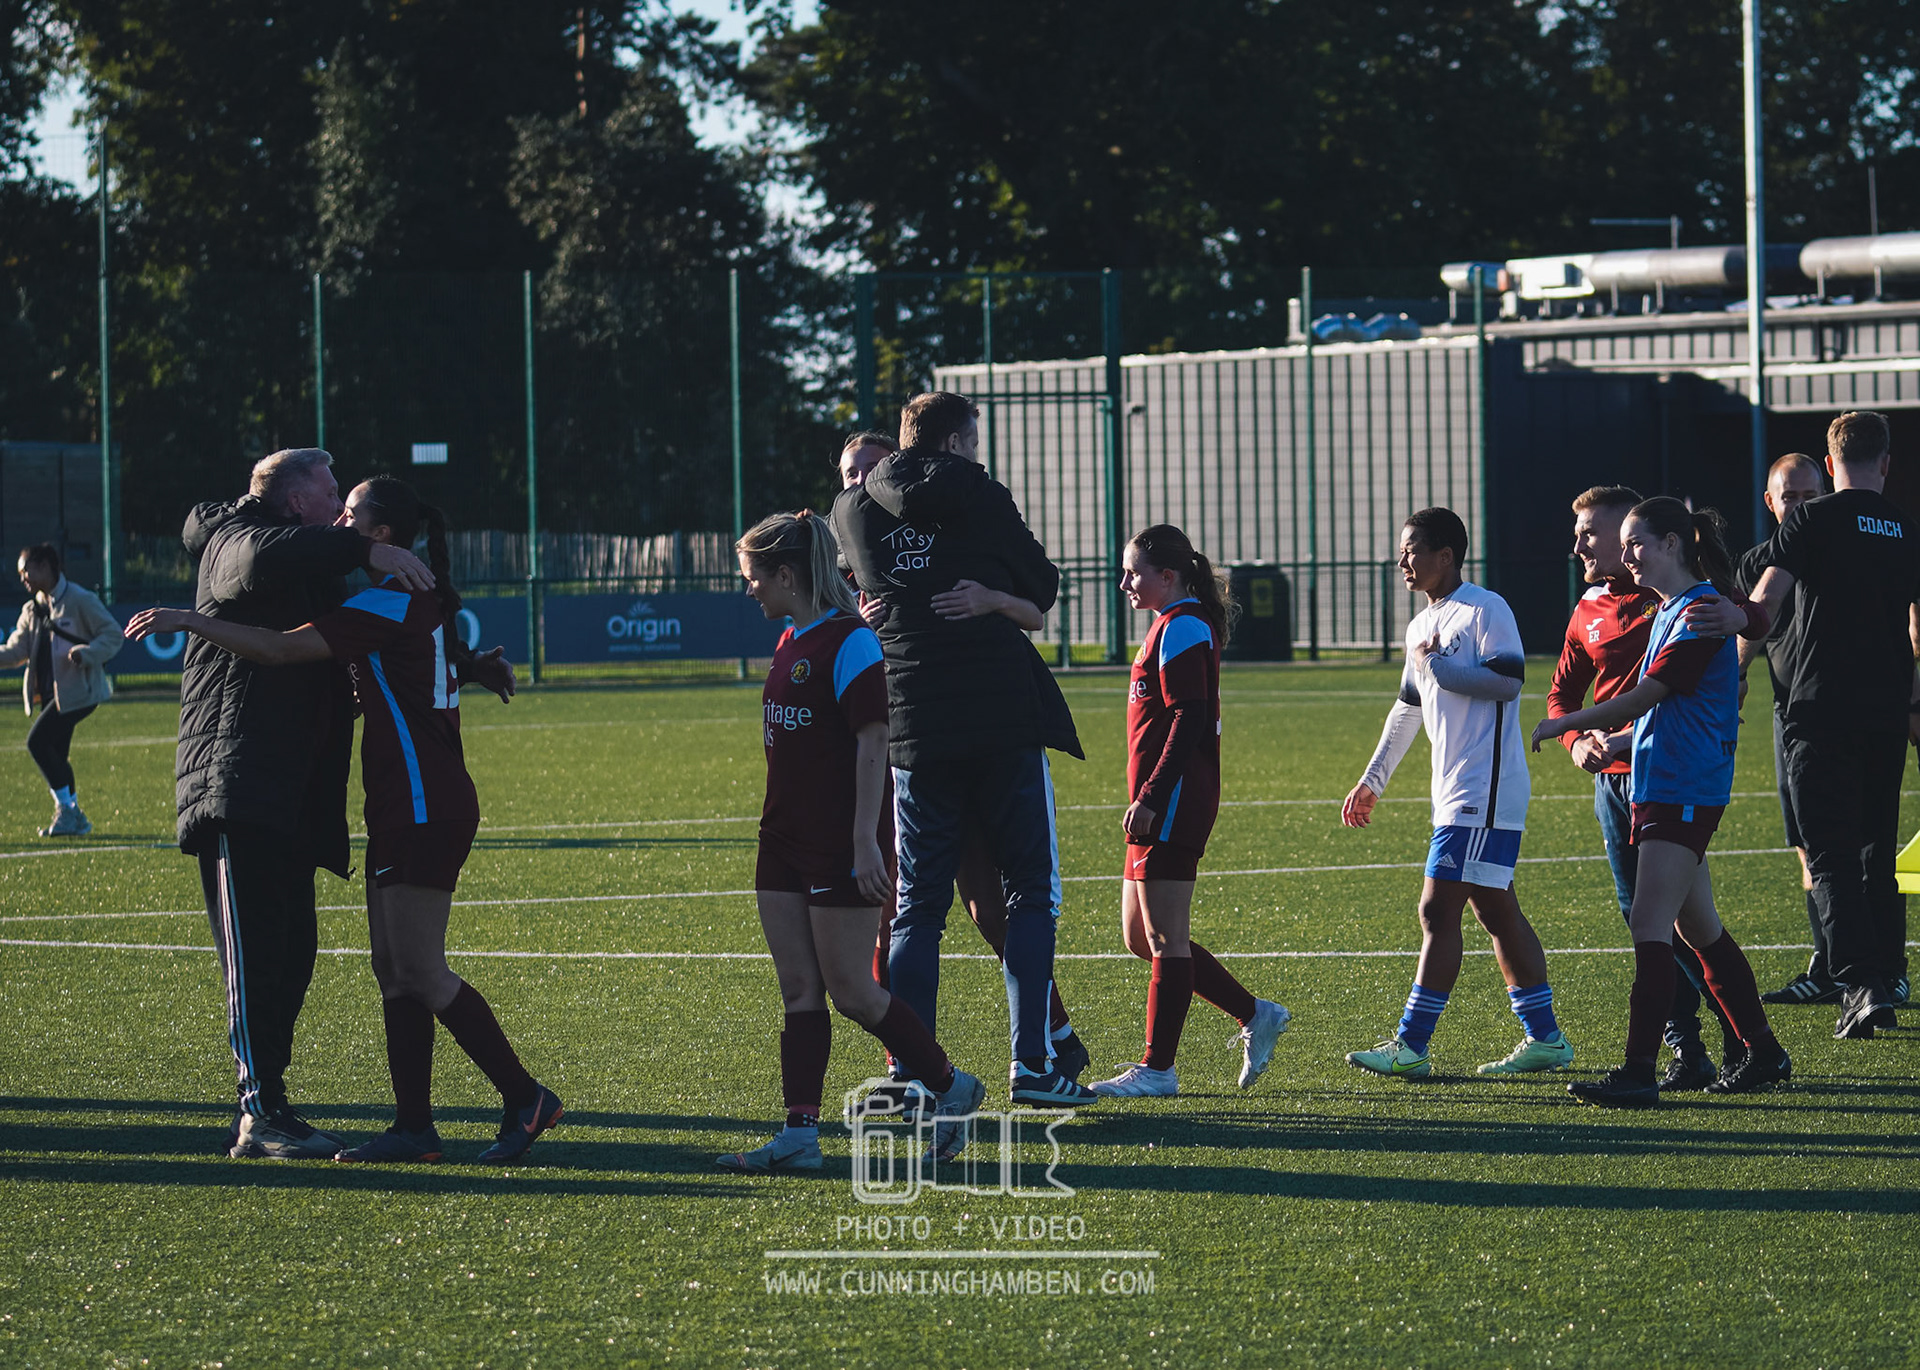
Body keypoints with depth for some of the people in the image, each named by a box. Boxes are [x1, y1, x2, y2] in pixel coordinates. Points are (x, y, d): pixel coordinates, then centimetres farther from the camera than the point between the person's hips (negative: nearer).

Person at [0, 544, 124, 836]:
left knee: (38, 740, -18)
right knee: (55, 755, 10)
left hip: (78, 689, -9)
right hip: (52, 692, 9)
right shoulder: (31, 610, 15)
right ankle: (74, 819, 20)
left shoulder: (80, 600, -10)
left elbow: (113, 634, -11)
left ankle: (66, 807, -10)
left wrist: (86, 653, -27)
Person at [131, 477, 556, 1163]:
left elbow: (284, 649, -21)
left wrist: (187, 619, -17)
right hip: (406, 811, 10)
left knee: (419, 972, -7)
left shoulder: (391, 599, -16)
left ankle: (525, 1097, -1)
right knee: (395, 971, 9)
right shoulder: (421, 600, 14)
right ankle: (413, 1127, 10)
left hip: (424, 810, -10)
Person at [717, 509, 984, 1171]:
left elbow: (873, 743, -17)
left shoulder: (848, 641, -14)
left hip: (840, 849, -9)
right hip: (786, 841, 9)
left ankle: (949, 1086, 13)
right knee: (799, 992, 5)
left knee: (850, 989, -4)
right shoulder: (792, 643, 13)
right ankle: (799, 1134, 4)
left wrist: (865, 841, -21)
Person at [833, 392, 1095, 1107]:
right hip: (1005, 723, -3)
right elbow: (1043, 585, 8)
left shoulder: (854, 510, 7)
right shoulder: (976, 497, -3)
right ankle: (1030, 1061, -1)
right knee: (1031, 893, 6)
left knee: (917, 907, 9)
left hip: (913, 731, 3)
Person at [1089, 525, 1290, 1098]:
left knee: (1164, 936, -6)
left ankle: (1157, 1069, -3)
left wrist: (1151, 799, -23)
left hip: (1172, 804, -11)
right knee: (1140, 937, 12)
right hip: (1161, 807, 11)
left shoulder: (1182, 628, -11)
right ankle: (1254, 1016, 16)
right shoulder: (1173, 626, 20)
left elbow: (1188, 720, -19)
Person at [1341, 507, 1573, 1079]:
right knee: (1496, 912, 10)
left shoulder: (1486, 610, -9)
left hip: (1484, 794, -9)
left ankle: (1410, 1045, -11)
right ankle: (1545, 1040, 14)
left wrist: (1436, 667, -14)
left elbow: (1508, 681, -20)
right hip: (1456, 795, 9)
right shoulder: (1421, 626, 19)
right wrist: (1372, 780, 31)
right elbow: (1407, 709, 28)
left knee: (1438, 910, -11)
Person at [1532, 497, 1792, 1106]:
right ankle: (1763, 1054, 22)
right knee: (1700, 929, 15)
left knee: (1650, 929, -14)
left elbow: (1646, 694, -15)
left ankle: (1638, 1073, -16)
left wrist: (1564, 725, -7)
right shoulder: (1667, 613, 18)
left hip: (1684, 792, -10)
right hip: (1660, 786, 10)